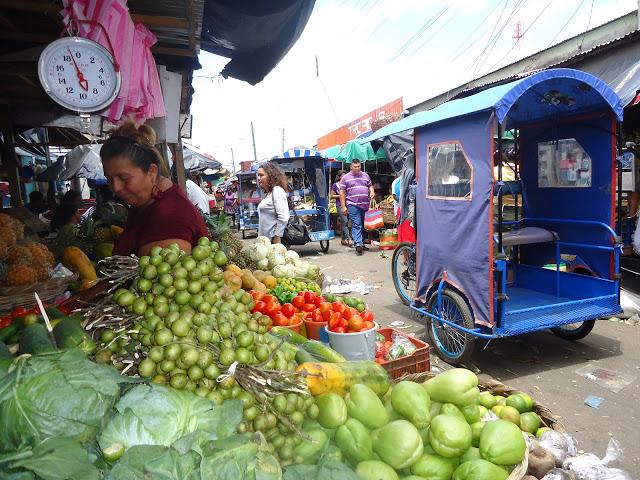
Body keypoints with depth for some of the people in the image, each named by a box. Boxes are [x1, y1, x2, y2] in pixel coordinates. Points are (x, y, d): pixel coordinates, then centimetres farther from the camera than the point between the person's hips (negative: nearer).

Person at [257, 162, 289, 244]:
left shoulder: (277, 191, -9)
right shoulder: (268, 193, 18)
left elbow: (283, 218, -19)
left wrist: (277, 238, -20)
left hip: (274, 240, -9)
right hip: (266, 240, 9)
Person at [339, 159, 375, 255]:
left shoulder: (365, 176, 15)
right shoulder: (345, 177, 3)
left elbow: (370, 185, 26)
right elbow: (342, 192, 1)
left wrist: (372, 191, 1)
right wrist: (343, 206, -6)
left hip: (365, 204, 5)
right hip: (353, 205, -4)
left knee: (364, 225, 10)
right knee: (356, 224, -12)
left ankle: (362, 243, 21)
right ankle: (358, 244, -18)